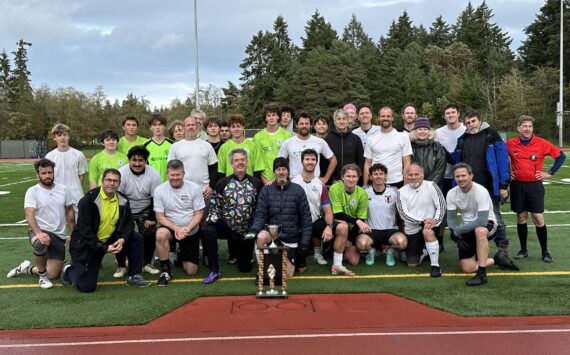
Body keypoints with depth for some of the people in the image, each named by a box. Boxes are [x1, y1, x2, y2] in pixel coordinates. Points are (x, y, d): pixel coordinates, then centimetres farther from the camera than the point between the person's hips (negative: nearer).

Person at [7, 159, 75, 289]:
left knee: (52, 274, -3)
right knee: (40, 243, -42)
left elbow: (70, 212, 12)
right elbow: (29, 215, -20)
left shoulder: (63, 189, 3)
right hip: (40, 231, -3)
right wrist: (38, 233, -37)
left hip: (59, 236, 4)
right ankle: (42, 274, -13)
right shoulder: (32, 191, -8)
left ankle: (27, 268, 28)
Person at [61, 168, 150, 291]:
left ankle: (134, 276, 5)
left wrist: (123, 239, -18)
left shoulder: (123, 200, -2)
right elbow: (84, 230, -21)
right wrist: (104, 248, -25)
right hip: (86, 244, -5)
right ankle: (70, 269, 24)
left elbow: (129, 222, 4)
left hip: (110, 240, 6)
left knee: (136, 239, -10)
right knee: (87, 286, -10)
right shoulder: (89, 200, -19)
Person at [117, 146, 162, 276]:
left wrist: (152, 218, -9)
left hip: (145, 211, 1)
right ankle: (121, 266, 5)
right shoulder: (121, 173, -18)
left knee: (150, 234, -9)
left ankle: (147, 263, 12)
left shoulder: (153, 174, -13)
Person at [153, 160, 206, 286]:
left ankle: (182, 254, 37)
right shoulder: (160, 190, -10)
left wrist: (186, 229, -24)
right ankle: (165, 271, -19)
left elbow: (199, 214, -8)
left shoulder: (194, 188, -10)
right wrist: (176, 228, -24)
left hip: (191, 232, 1)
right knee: (161, 234, -38)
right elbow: (160, 217, -9)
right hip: (170, 228, -1)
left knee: (191, 271, 1)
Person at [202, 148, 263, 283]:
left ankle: (236, 250, 46)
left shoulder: (256, 184, 0)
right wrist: (212, 219, -16)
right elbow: (214, 205, 3)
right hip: (226, 226, 0)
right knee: (208, 231, -34)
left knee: (245, 267, 9)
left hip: (247, 231, 1)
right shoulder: (222, 184, 1)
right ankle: (214, 271, -20)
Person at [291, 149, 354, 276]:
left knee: (343, 227, -21)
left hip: (317, 222, 4)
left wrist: (329, 226, -17)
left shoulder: (320, 185, 7)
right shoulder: (293, 183, -4)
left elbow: (327, 210, 2)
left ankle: (337, 265, -14)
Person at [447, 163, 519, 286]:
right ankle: (497, 260, 13)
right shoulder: (451, 194, -7)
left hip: (487, 224, -5)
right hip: (466, 230, 5)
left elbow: (482, 221, -30)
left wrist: (458, 230, -27)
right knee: (467, 268, -10)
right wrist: (458, 237, -20)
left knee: (479, 230, -43)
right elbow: (451, 219, -4)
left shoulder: (481, 191, -23)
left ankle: (482, 274, -34)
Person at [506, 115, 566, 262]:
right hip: (517, 185, 1)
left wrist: (550, 173, -1)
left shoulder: (542, 143, -5)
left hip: (535, 185, -1)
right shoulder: (510, 144, -2)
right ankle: (523, 250, 19)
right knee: (521, 217, 8)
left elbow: (561, 156, 3)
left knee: (538, 219, -3)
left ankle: (545, 251, 10)